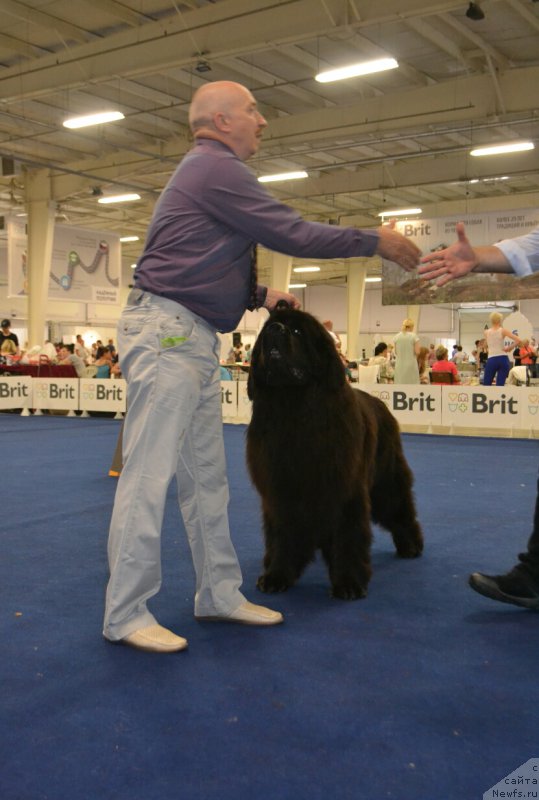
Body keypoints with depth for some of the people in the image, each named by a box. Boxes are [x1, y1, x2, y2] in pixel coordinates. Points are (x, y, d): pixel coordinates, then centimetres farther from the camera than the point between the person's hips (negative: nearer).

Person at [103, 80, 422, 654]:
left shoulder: (210, 171, 24)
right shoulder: (216, 167, -9)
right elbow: (291, 234, -13)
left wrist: (258, 295, 16)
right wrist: (374, 240, -5)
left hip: (193, 340, 11)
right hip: (164, 332, -11)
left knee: (205, 475, 11)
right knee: (149, 473, -8)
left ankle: (219, 594, 19)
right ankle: (125, 615, -2)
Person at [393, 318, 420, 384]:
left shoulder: (397, 337, 4)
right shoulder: (414, 336, -6)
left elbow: (395, 352, 9)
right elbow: (417, 352, -8)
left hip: (399, 365, 3)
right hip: (411, 364, -3)